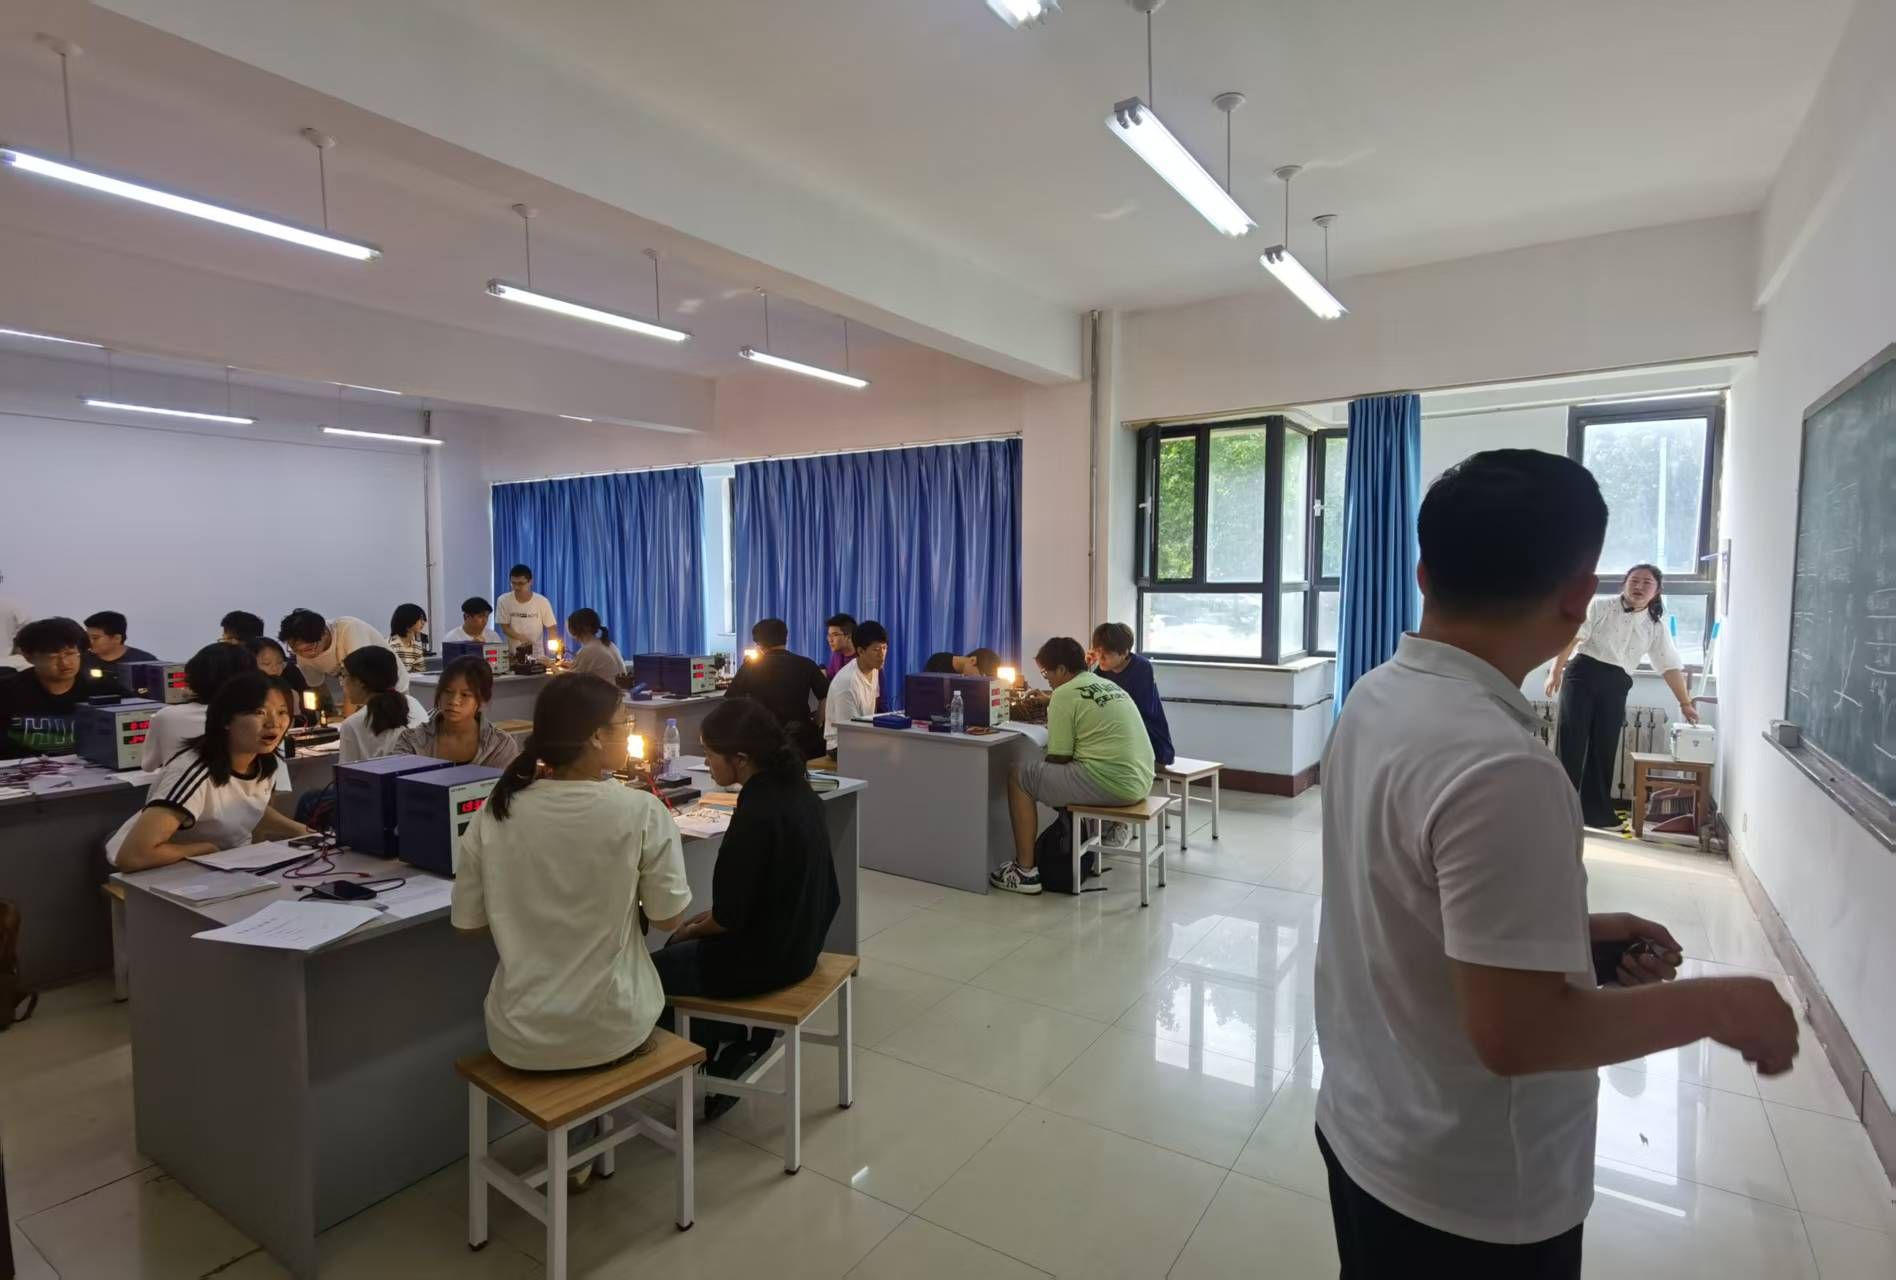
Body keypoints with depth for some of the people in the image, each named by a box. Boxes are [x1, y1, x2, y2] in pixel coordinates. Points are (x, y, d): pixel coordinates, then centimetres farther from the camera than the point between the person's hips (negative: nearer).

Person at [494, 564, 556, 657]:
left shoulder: (542, 602, -7)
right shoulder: (503, 601, -5)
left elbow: (551, 629, -1)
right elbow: (505, 628, -2)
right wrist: (521, 637, -21)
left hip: (537, 655, 0)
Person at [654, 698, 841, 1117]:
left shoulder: (756, 814, -27)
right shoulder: (797, 791, -1)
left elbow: (731, 917, -21)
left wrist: (692, 928, -1)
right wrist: (708, 917, 11)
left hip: (761, 957, -9)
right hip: (795, 942, 9)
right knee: (676, 951, 26)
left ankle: (728, 1043, 15)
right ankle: (732, 1037, 20)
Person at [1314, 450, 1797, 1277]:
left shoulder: (1377, 699, -5)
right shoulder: (1499, 767, -32)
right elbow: (1514, 1033, -28)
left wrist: (1570, 929, 7)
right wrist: (1716, 1005, -15)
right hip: (1469, 1195, -7)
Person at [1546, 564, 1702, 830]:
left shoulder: (1655, 626, 10)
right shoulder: (1600, 607, 1)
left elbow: (1670, 665, 10)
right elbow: (1572, 638, -4)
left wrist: (1685, 702, 8)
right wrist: (1555, 672, -11)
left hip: (1615, 686, 3)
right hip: (1582, 674, -3)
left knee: (1605, 747, 5)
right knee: (1571, 740, -6)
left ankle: (1596, 809, 14)